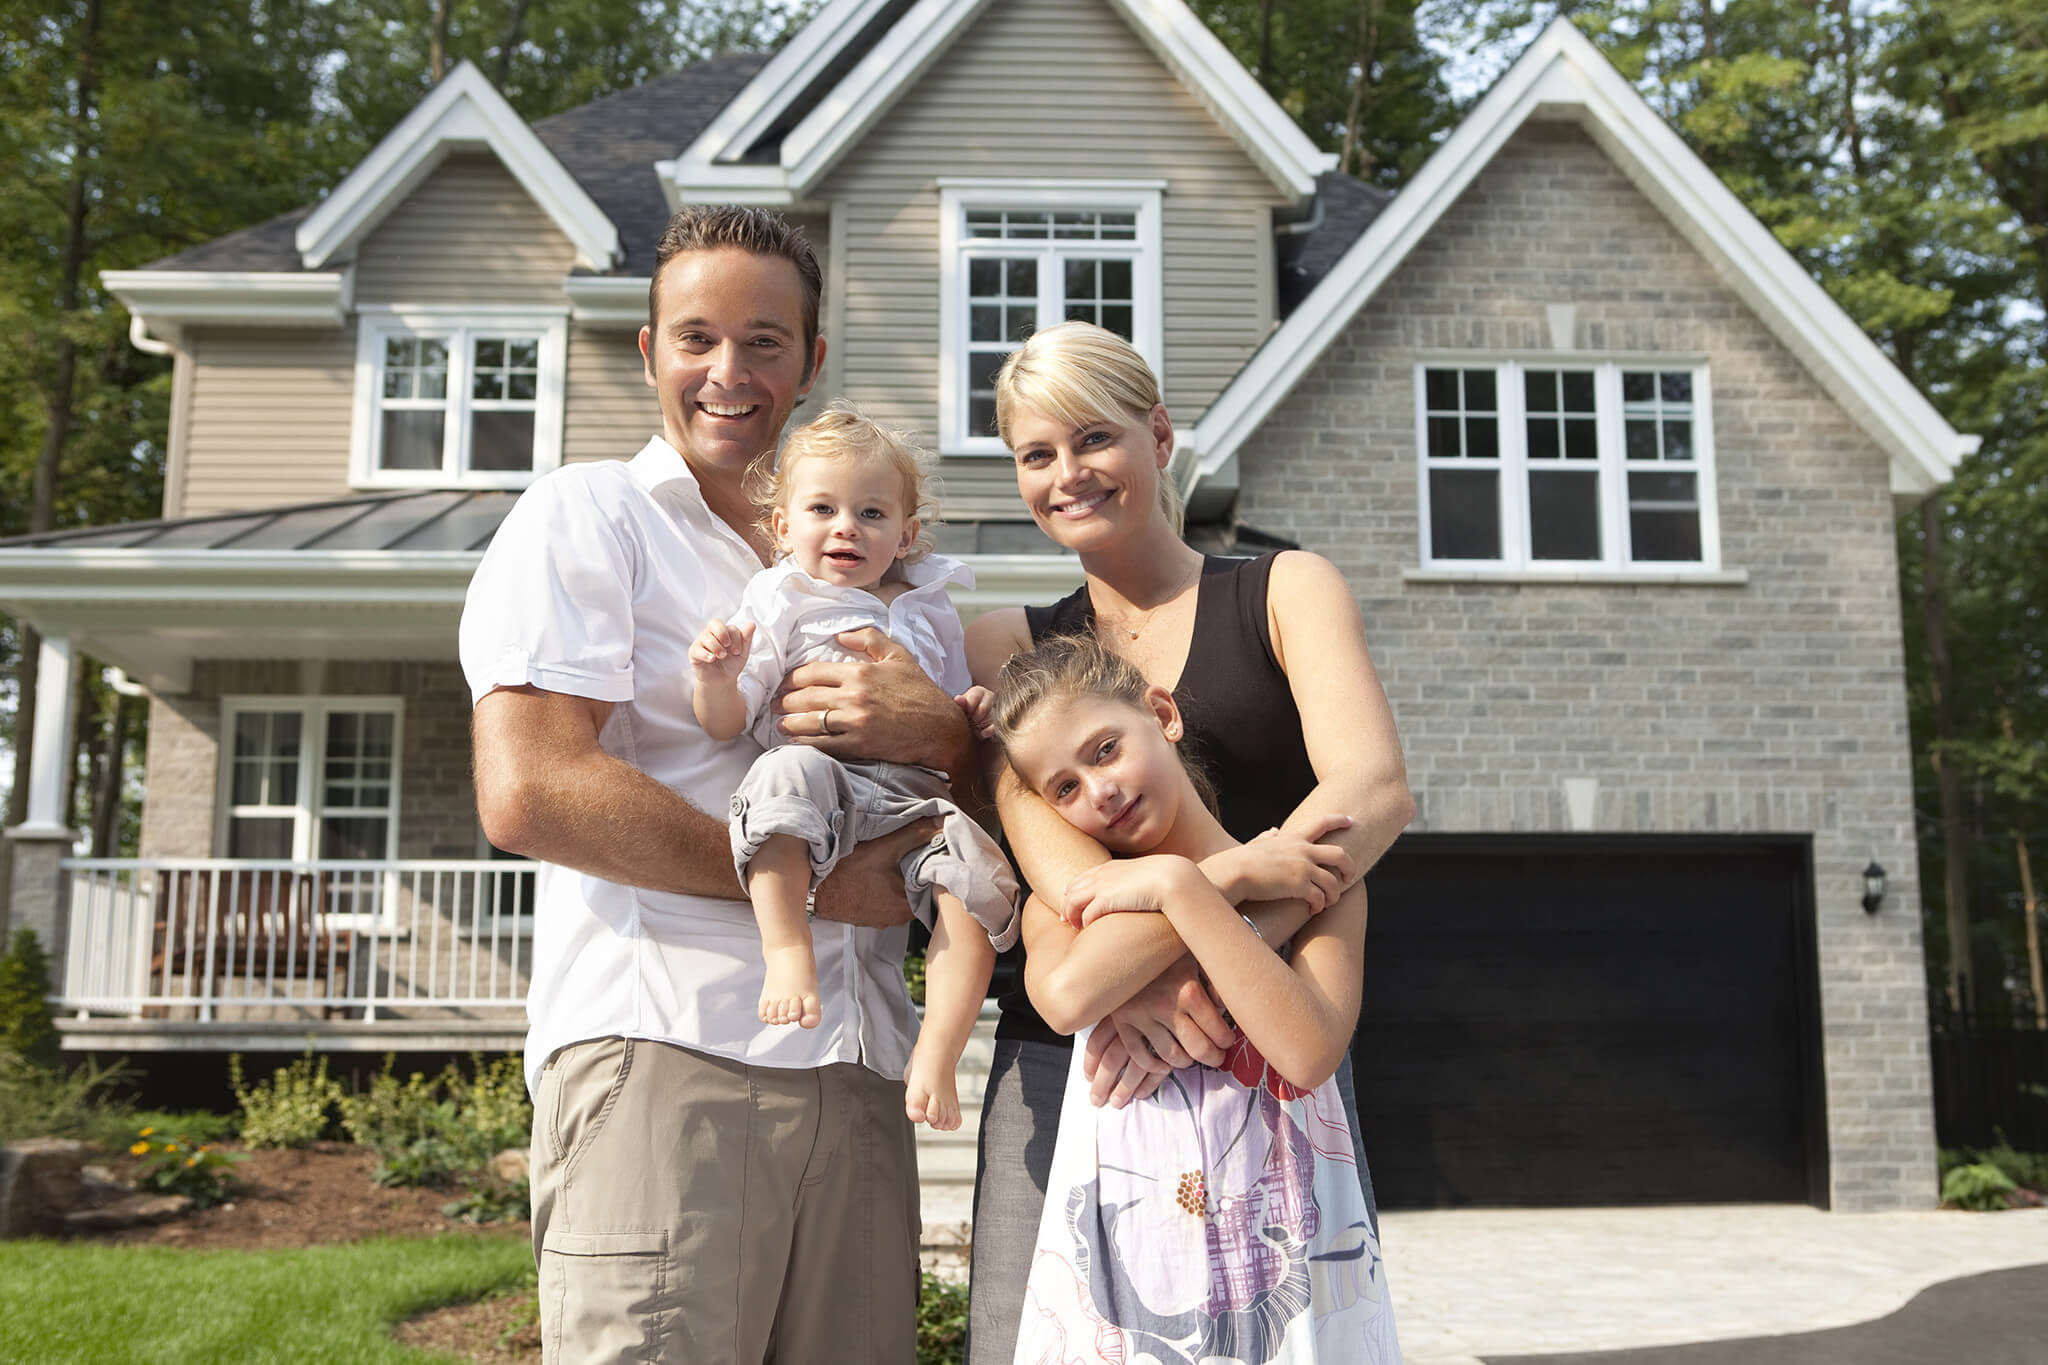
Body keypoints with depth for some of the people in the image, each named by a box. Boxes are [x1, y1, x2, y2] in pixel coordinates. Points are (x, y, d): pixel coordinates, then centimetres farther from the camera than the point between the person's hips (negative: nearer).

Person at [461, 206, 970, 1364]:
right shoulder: (589, 514, 4)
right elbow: (527, 793, -10)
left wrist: (938, 731, -7)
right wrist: (810, 881, -8)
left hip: (859, 1075, 5)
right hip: (661, 1054, -5)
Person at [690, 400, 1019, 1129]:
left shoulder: (931, 611, 25)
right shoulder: (779, 602, 13)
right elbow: (726, 721, 5)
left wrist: (973, 713, 7)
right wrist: (716, 676, -17)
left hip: (917, 800, 3)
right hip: (826, 786, -3)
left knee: (981, 876, -26)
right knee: (784, 772, -38)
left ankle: (935, 1056, -18)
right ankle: (788, 949, -34)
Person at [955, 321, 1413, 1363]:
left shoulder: (1285, 592, 7)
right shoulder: (1009, 646, 13)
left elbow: (1374, 788, -9)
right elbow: (1030, 811, -6)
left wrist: (1174, 957, -23)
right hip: (1061, 1070, 2)